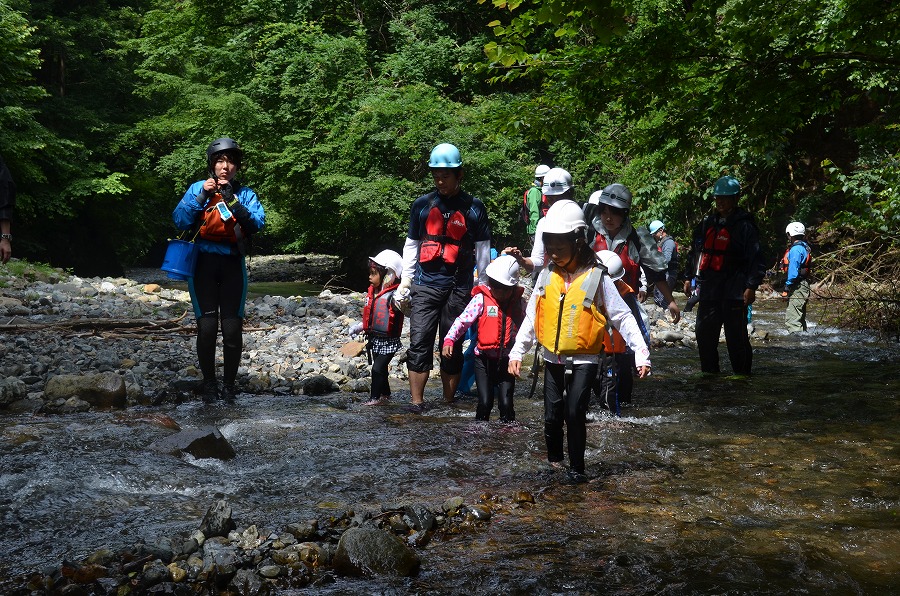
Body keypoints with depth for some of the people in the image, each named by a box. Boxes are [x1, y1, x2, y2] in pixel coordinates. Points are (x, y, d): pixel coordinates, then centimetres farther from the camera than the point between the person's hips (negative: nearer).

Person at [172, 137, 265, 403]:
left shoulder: (246, 193, 7)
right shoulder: (197, 188, 7)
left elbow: (257, 223, -9)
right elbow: (180, 221, -5)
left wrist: (233, 202, -18)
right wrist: (202, 196, -14)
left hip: (233, 264, 1)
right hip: (203, 262, 0)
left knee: (232, 328, -4)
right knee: (207, 326, -7)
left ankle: (229, 384, 11)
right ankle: (208, 383, 10)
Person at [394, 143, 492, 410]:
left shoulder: (473, 207, 3)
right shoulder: (422, 205, 8)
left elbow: (483, 249, 6)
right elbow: (411, 244, 14)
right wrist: (405, 280, 8)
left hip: (458, 287, -1)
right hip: (425, 285, 1)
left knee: (452, 345, 5)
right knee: (419, 342, -6)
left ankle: (449, 402, 14)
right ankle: (417, 403, -5)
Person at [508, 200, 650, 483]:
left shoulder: (597, 278, -11)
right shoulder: (547, 276, 0)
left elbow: (623, 318, -10)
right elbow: (531, 317, 6)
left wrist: (641, 353, -15)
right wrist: (517, 352, 3)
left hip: (583, 360, -4)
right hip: (553, 359, 4)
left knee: (575, 412, -11)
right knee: (552, 414, 10)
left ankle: (577, 468, 3)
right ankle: (554, 460, 31)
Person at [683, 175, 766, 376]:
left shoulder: (744, 226, -5)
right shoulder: (707, 223, 15)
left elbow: (756, 259, -10)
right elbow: (695, 252, 23)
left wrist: (751, 286, -17)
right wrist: (689, 277, 20)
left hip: (734, 291, -7)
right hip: (708, 288, 7)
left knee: (736, 334, -3)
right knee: (704, 330, 10)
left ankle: (742, 372, 6)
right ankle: (709, 369, 22)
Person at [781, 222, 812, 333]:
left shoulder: (796, 249, -13)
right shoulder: (804, 247, 18)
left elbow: (793, 271, -19)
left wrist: (787, 288, -19)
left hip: (797, 288, -11)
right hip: (803, 286, 11)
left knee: (792, 320, -15)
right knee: (800, 318, 19)